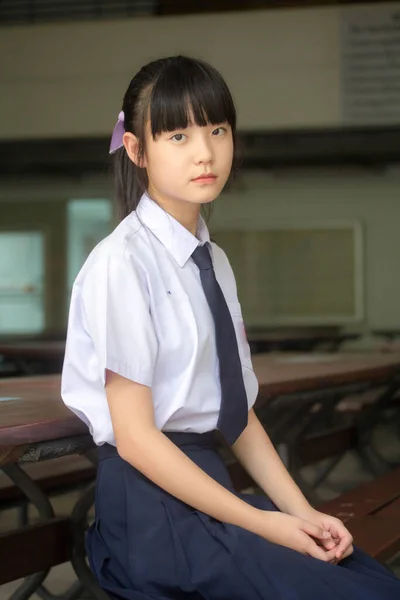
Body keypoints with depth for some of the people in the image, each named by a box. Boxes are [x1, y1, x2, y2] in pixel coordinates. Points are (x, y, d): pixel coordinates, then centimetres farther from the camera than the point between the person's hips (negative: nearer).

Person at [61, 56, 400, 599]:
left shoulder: (214, 263, 10)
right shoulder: (121, 263, -13)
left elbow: (238, 411, 12)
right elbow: (135, 437, -14)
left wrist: (301, 512, -1)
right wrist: (262, 524, -13)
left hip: (209, 480, 7)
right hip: (151, 498, -7)